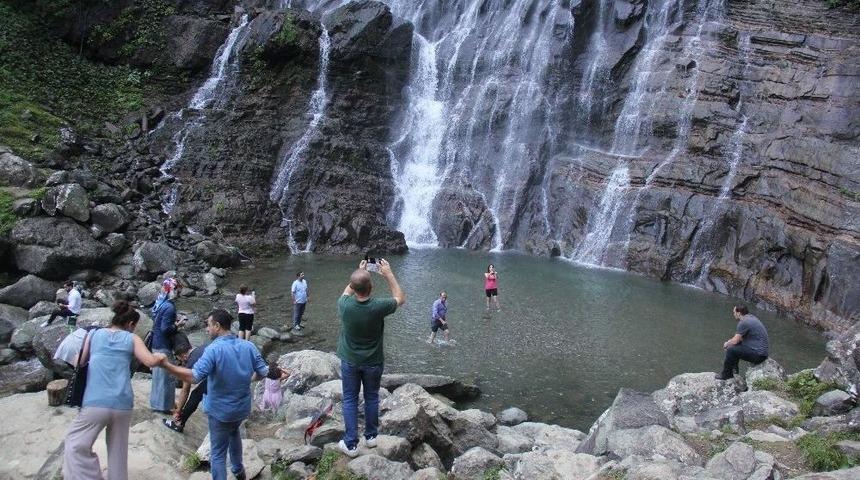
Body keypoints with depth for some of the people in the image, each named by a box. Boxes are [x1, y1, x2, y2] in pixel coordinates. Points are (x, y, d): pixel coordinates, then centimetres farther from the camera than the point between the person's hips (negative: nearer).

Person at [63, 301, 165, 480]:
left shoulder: (94, 334, 13)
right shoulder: (132, 339, 9)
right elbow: (150, 362, -1)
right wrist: (160, 356, 19)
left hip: (96, 402, -1)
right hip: (123, 404, 1)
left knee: (75, 446, 9)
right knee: (118, 451, 15)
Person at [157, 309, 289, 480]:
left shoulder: (213, 349, -24)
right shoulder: (249, 346, -7)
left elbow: (194, 377, -33)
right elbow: (263, 372, -2)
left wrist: (166, 365, -33)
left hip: (220, 410, -6)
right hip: (242, 407, 6)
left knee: (218, 453, 8)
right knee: (234, 432, 36)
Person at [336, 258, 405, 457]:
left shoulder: (345, 305, -22)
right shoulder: (378, 307, -27)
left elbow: (346, 292, 5)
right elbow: (400, 298, -5)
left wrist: (359, 273, 6)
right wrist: (388, 274, -4)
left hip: (350, 361, 0)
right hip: (373, 362, 0)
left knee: (350, 400, 11)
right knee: (372, 398, 18)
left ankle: (351, 444, 15)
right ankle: (371, 436, 32)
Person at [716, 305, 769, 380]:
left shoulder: (743, 322, -19)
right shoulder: (751, 317, 11)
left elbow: (735, 341, -14)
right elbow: (741, 337, 22)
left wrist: (726, 344, 6)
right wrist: (729, 342, 12)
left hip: (758, 355, -10)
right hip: (761, 350, 10)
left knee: (731, 350, -14)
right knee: (735, 346, 19)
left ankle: (726, 374, 3)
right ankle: (734, 368, 28)